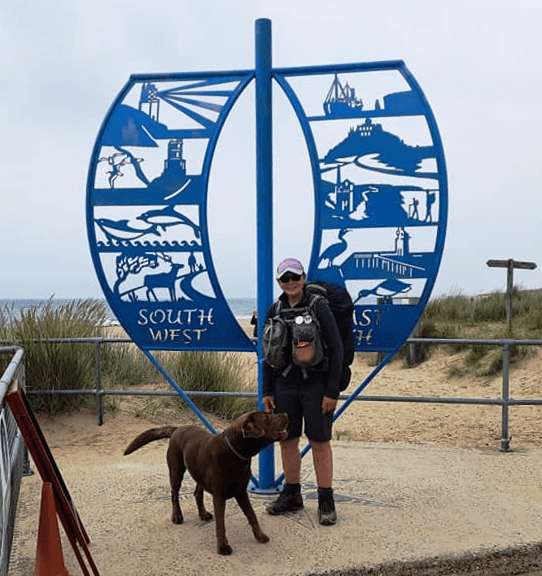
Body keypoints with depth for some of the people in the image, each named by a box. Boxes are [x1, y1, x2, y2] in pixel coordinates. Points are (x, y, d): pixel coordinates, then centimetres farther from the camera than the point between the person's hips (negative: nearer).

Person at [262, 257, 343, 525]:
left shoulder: (319, 307, -7)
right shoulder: (274, 311, 6)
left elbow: (336, 349, -8)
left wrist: (332, 391, -11)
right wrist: (267, 391, 8)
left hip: (315, 385, -4)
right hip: (284, 386, 4)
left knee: (320, 441, 2)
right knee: (287, 439, 10)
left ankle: (326, 501, 11)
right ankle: (291, 495, 25)